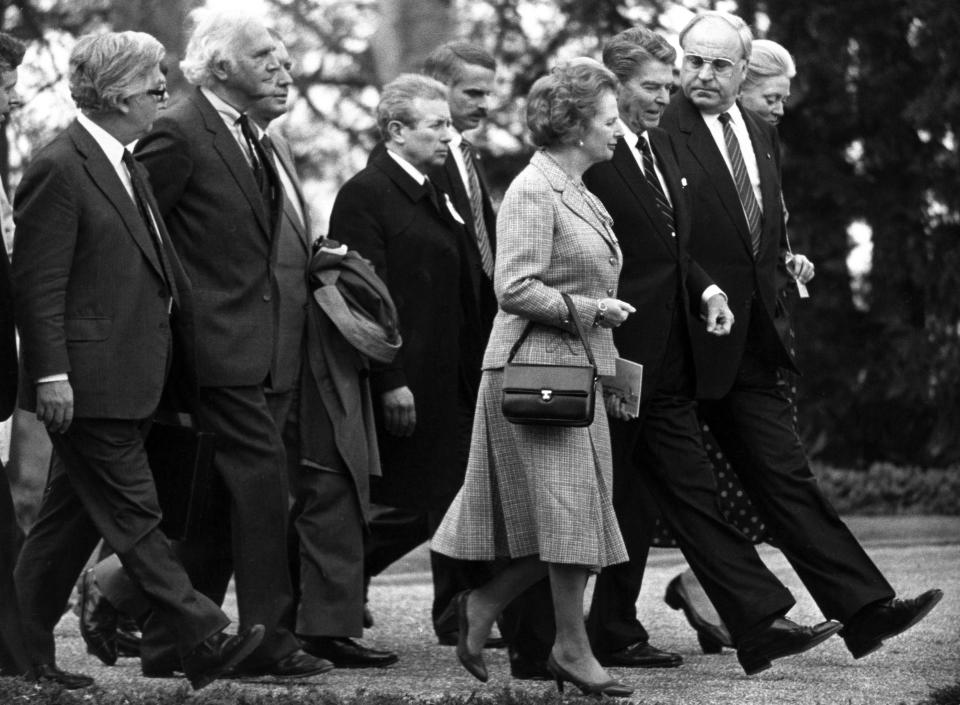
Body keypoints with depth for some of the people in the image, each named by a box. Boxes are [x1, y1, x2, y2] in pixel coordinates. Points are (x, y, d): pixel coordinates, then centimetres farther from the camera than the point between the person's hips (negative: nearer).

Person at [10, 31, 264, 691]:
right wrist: (51, 373, -19)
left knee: (73, 518, 13)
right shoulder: (59, 170, -13)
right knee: (134, 516, -7)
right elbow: (38, 283, -16)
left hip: (128, 379, 10)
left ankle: (29, 649, 19)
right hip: (87, 383, -10)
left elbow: (155, 266, 25)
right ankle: (203, 641, -10)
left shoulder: (128, 168, 17)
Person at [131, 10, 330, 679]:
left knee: (218, 499, 10)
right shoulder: (178, 135, -13)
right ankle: (267, 637, -8)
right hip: (218, 344, -9)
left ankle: (173, 643, 16)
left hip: (248, 343, 9)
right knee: (261, 475, -11)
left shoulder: (246, 135, 17)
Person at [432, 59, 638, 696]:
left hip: (577, 369, 10)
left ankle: (483, 604, 19)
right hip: (537, 368, -10)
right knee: (569, 507, -9)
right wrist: (588, 309, -18)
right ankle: (573, 649, -2)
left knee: (573, 518, 7)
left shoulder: (579, 195, 17)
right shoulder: (533, 191, -12)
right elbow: (516, 289, -19)